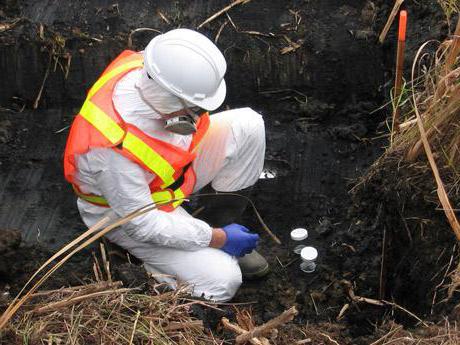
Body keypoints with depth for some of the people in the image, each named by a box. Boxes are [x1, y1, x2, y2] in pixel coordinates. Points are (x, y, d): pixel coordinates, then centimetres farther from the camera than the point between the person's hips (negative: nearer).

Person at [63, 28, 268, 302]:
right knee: (222, 281, -20)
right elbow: (141, 224, -29)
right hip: (128, 211, -7)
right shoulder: (115, 147, -41)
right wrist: (217, 239, -22)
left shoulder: (145, 66, -23)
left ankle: (221, 220, 6)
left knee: (248, 124, -6)